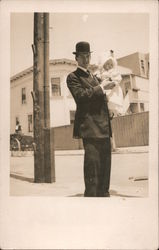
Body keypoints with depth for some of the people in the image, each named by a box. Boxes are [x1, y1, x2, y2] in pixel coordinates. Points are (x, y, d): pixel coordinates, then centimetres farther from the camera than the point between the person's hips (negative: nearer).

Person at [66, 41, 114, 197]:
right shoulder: (73, 77, 0)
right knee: (92, 163, -9)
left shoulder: (93, 77, 26)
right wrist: (101, 87, -10)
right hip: (90, 127, -8)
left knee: (105, 163, 11)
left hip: (103, 127, 8)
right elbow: (81, 95, -16)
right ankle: (91, 194, 1)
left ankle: (103, 193, 22)